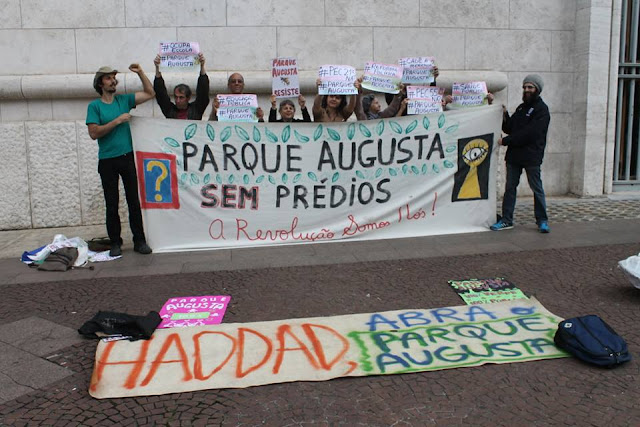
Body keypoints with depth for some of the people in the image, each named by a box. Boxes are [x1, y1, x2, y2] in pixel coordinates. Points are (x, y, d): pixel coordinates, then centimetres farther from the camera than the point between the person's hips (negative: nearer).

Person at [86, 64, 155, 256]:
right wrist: (117, 121, -14)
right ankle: (115, 242, 14)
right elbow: (94, 133, -11)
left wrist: (140, 73, 2)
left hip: (128, 157, 2)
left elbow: (150, 93, 13)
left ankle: (139, 241, 9)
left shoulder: (124, 100, 9)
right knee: (112, 204, 5)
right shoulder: (94, 106, -1)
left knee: (134, 201, 3)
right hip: (107, 161, -2)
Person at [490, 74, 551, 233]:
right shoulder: (521, 108, 18)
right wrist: (504, 116, -2)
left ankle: (542, 220, 13)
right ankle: (506, 220, 11)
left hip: (531, 156, -7)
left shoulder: (541, 109, -7)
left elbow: (529, 133, -18)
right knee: (510, 187, 6)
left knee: (537, 188, 2)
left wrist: (506, 141, -16)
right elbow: (509, 129, 15)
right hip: (514, 154, 7)